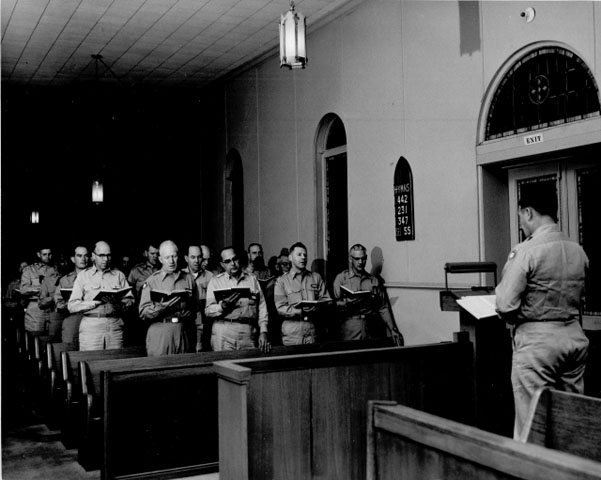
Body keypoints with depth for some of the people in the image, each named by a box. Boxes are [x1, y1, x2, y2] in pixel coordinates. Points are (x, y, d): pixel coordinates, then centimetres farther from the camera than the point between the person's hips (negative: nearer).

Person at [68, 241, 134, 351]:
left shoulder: (118, 275, 17)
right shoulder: (83, 275, 11)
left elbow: (130, 300, 8)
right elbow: (72, 306, 2)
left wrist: (118, 302, -12)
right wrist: (95, 302, -10)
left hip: (115, 326, 1)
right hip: (90, 325, -1)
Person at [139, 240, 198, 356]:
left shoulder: (188, 278, 12)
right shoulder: (152, 281, 4)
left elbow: (195, 306, 15)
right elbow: (143, 313, -4)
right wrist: (161, 307, -17)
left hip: (182, 331, 2)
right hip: (159, 332, -2)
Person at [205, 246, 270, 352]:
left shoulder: (252, 279, 15)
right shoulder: (215, 281, 9)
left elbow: (262, 307, 11)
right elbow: (208, 311, 1)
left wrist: (263, 332, 2)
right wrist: (223, 306, -18)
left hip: (248, 333, 2)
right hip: (223, 335, -2)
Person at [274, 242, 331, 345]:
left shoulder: (316, 277, 14)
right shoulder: (281, 281, 5)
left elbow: (326, 300, 8)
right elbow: (281, 308, -5)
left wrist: (316, 308, -14)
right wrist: (302, 311, -18)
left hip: (314, 334, 2)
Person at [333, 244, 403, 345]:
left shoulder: (374, 281, 15)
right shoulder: (341, 278, 8)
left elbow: (383, 308, 12)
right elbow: (335, 305, -1)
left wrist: (393, 329, 2)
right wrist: (349, 302, -20)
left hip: (372, 330, 2)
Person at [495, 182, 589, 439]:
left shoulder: (525, 251, -15)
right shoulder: (578, 251, 4)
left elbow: (505, 307, -17)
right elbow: (581, 298, 14)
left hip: (536, 341, -6)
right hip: (575, 337, 6)